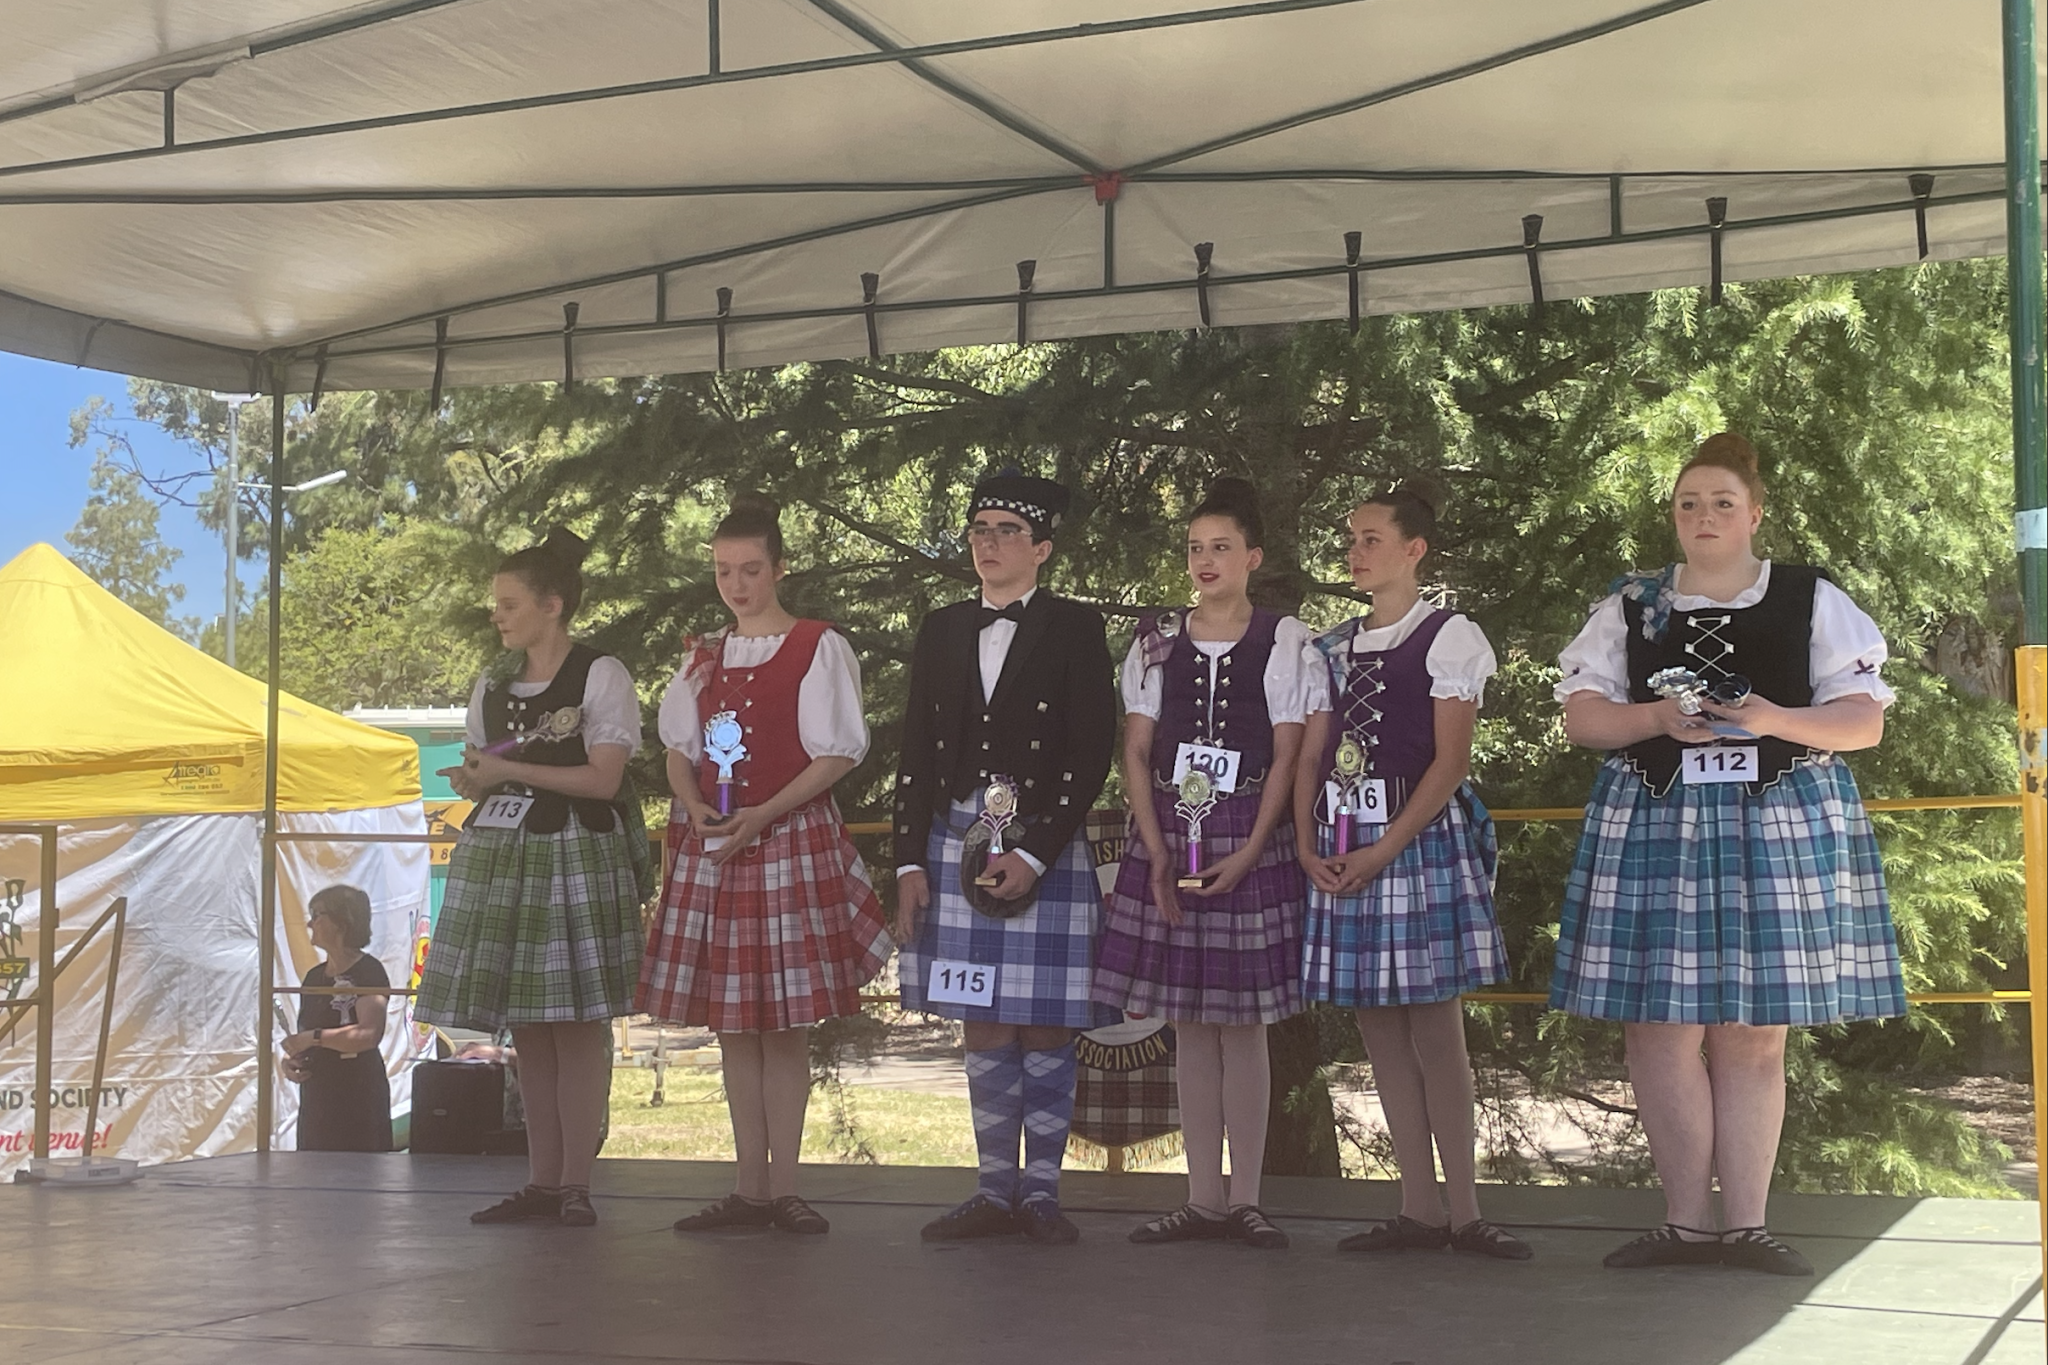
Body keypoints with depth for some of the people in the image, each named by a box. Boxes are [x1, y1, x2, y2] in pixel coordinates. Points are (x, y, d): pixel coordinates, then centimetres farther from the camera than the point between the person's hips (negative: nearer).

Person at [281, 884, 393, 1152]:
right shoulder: (314, 976, 15)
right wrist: (290, 1059, 2)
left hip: (357, 1100, -8)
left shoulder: (368, 972, -9)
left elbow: (369, 1034, -22)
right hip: (315, 1099, 8)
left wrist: (314, 1037, -21)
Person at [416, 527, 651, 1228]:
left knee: (578, 1024, -6)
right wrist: (471, 781, -1)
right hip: (501, 855, 6)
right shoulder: (492, 685, 16)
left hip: (575, 854, -6)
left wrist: (511, 770, -14)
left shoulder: (599, 675, -3)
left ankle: (576, 1182, -2)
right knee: (525, 1027, 5)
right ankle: (542, 1180, 10)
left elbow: (603, 779, -11)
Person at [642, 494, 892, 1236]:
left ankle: (783, 1184, 3)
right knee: (731, 1021, 5)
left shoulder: (818, 647, -2)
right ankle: (750, 1187, 11)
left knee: (785, 1021, -3)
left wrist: (764, 813, -17)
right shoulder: (703, 656, 13)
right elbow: (679, 748, 15)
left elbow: (838, 754, -7)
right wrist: (693, 806, -6)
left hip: (791, 840, -5)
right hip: (711, 842, 5)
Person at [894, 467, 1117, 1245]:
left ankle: (1041, 1192, 10)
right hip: (957, 845, 4)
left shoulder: (1075, 629, 0)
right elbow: (916, 756, 11)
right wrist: (910, 861, 3)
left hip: (1047, 850, -3)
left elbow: (1091, 756, -6)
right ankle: (995, 1190, 15)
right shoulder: (942, 631, 12)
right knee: (983, 1028, 7)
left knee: (1046, 1028, 0)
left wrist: (1034, 854, -13)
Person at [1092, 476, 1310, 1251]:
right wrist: (1158, 852, -5)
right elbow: (1135, 752, 6)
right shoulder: (1156, 642, 8)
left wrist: (1247, 854, -13)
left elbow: (1287, 757, -4)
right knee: (1188, 1026, 5)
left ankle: (1245, 1199, 6)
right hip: (1168, 842, 3)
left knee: (1243, 1023, 0)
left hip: (1249, 844, -3)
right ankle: (1203, 1199, 11)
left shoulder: (1283, 640, 0)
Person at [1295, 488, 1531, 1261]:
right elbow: (1310, 758, 12)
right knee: (1379, 1030, 5)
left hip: (1421, 835, -6)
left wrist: (1383, 850, -15)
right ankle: (1419, 1209, 11)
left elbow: (1450, 761, -9)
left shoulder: (1449, 638, -2)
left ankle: (1463, 1212, -1)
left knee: (1434, 1030, -7)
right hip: (1340, 846, 6)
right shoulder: (1332, 649, 16)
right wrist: (1308, 848, -3)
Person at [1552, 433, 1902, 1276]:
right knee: (1662, 1029, -4)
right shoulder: (1630, 607, 12)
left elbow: (1865, 721, 3)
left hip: (1782, 824, -1)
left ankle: (1746, 1224, 6)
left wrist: (1774, 720, -14)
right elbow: (1579, 717, 6)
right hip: (1656, 824, 1)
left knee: (1754, 1037, 0)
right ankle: (1687, 1223, 4)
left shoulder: (1812, 601, 9)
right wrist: (1658, 718, -12)